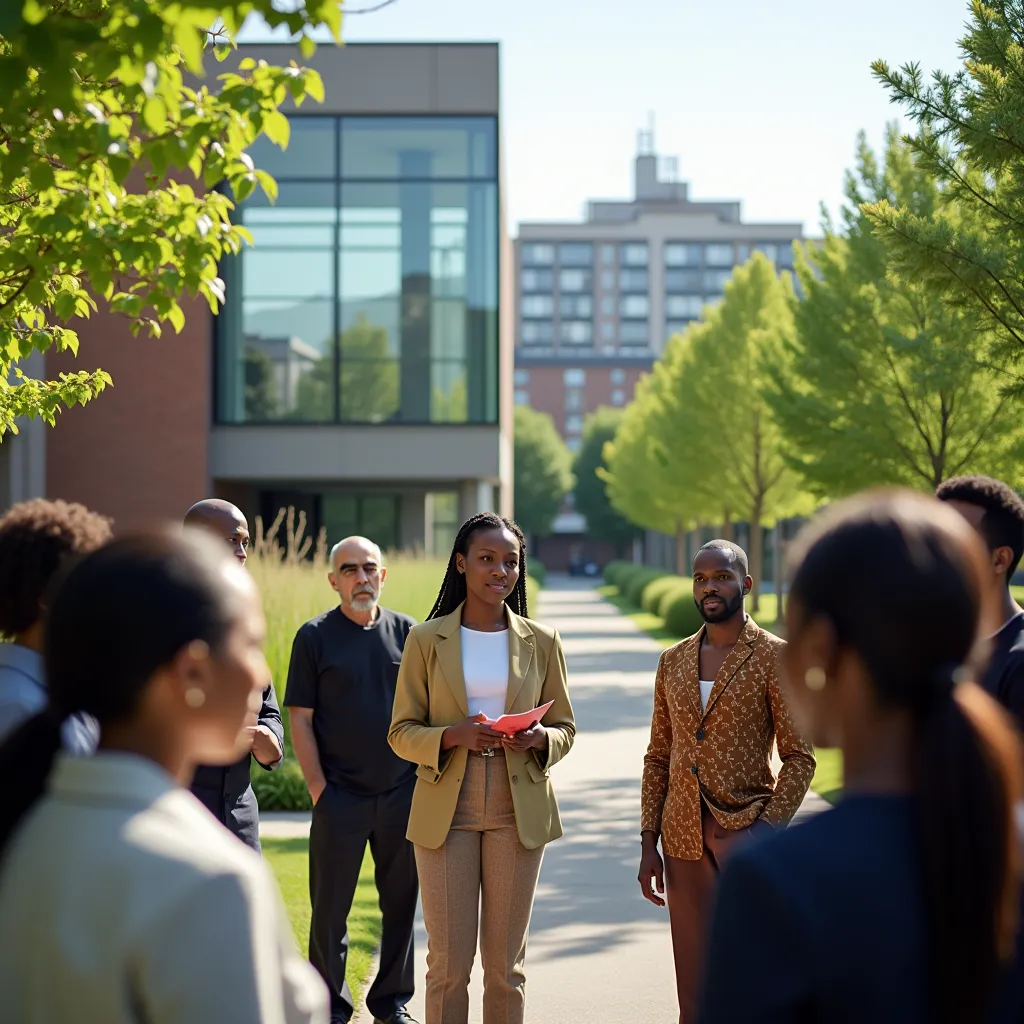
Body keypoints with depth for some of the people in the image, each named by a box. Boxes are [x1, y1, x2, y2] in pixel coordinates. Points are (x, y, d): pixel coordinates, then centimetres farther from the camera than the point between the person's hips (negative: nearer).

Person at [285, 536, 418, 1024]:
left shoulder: (406, 632, 7)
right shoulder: (315, 636, -1)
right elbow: (300, 717, -2)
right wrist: (318, 787, -8)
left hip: (402, 791, 3)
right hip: (340, 795, -3)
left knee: (401, 901, 9)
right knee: (330, 909, 3)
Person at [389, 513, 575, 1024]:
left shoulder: (541, 641, 6)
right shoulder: (425, 639, 1)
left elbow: (564, 727, 11)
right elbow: (401, 732, 1)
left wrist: (540, 739, -12)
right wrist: (453, 736, -18)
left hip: (518, 815, 1)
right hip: (445, 814, -1)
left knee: (506, 962, 8)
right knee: (448, 962, 0)